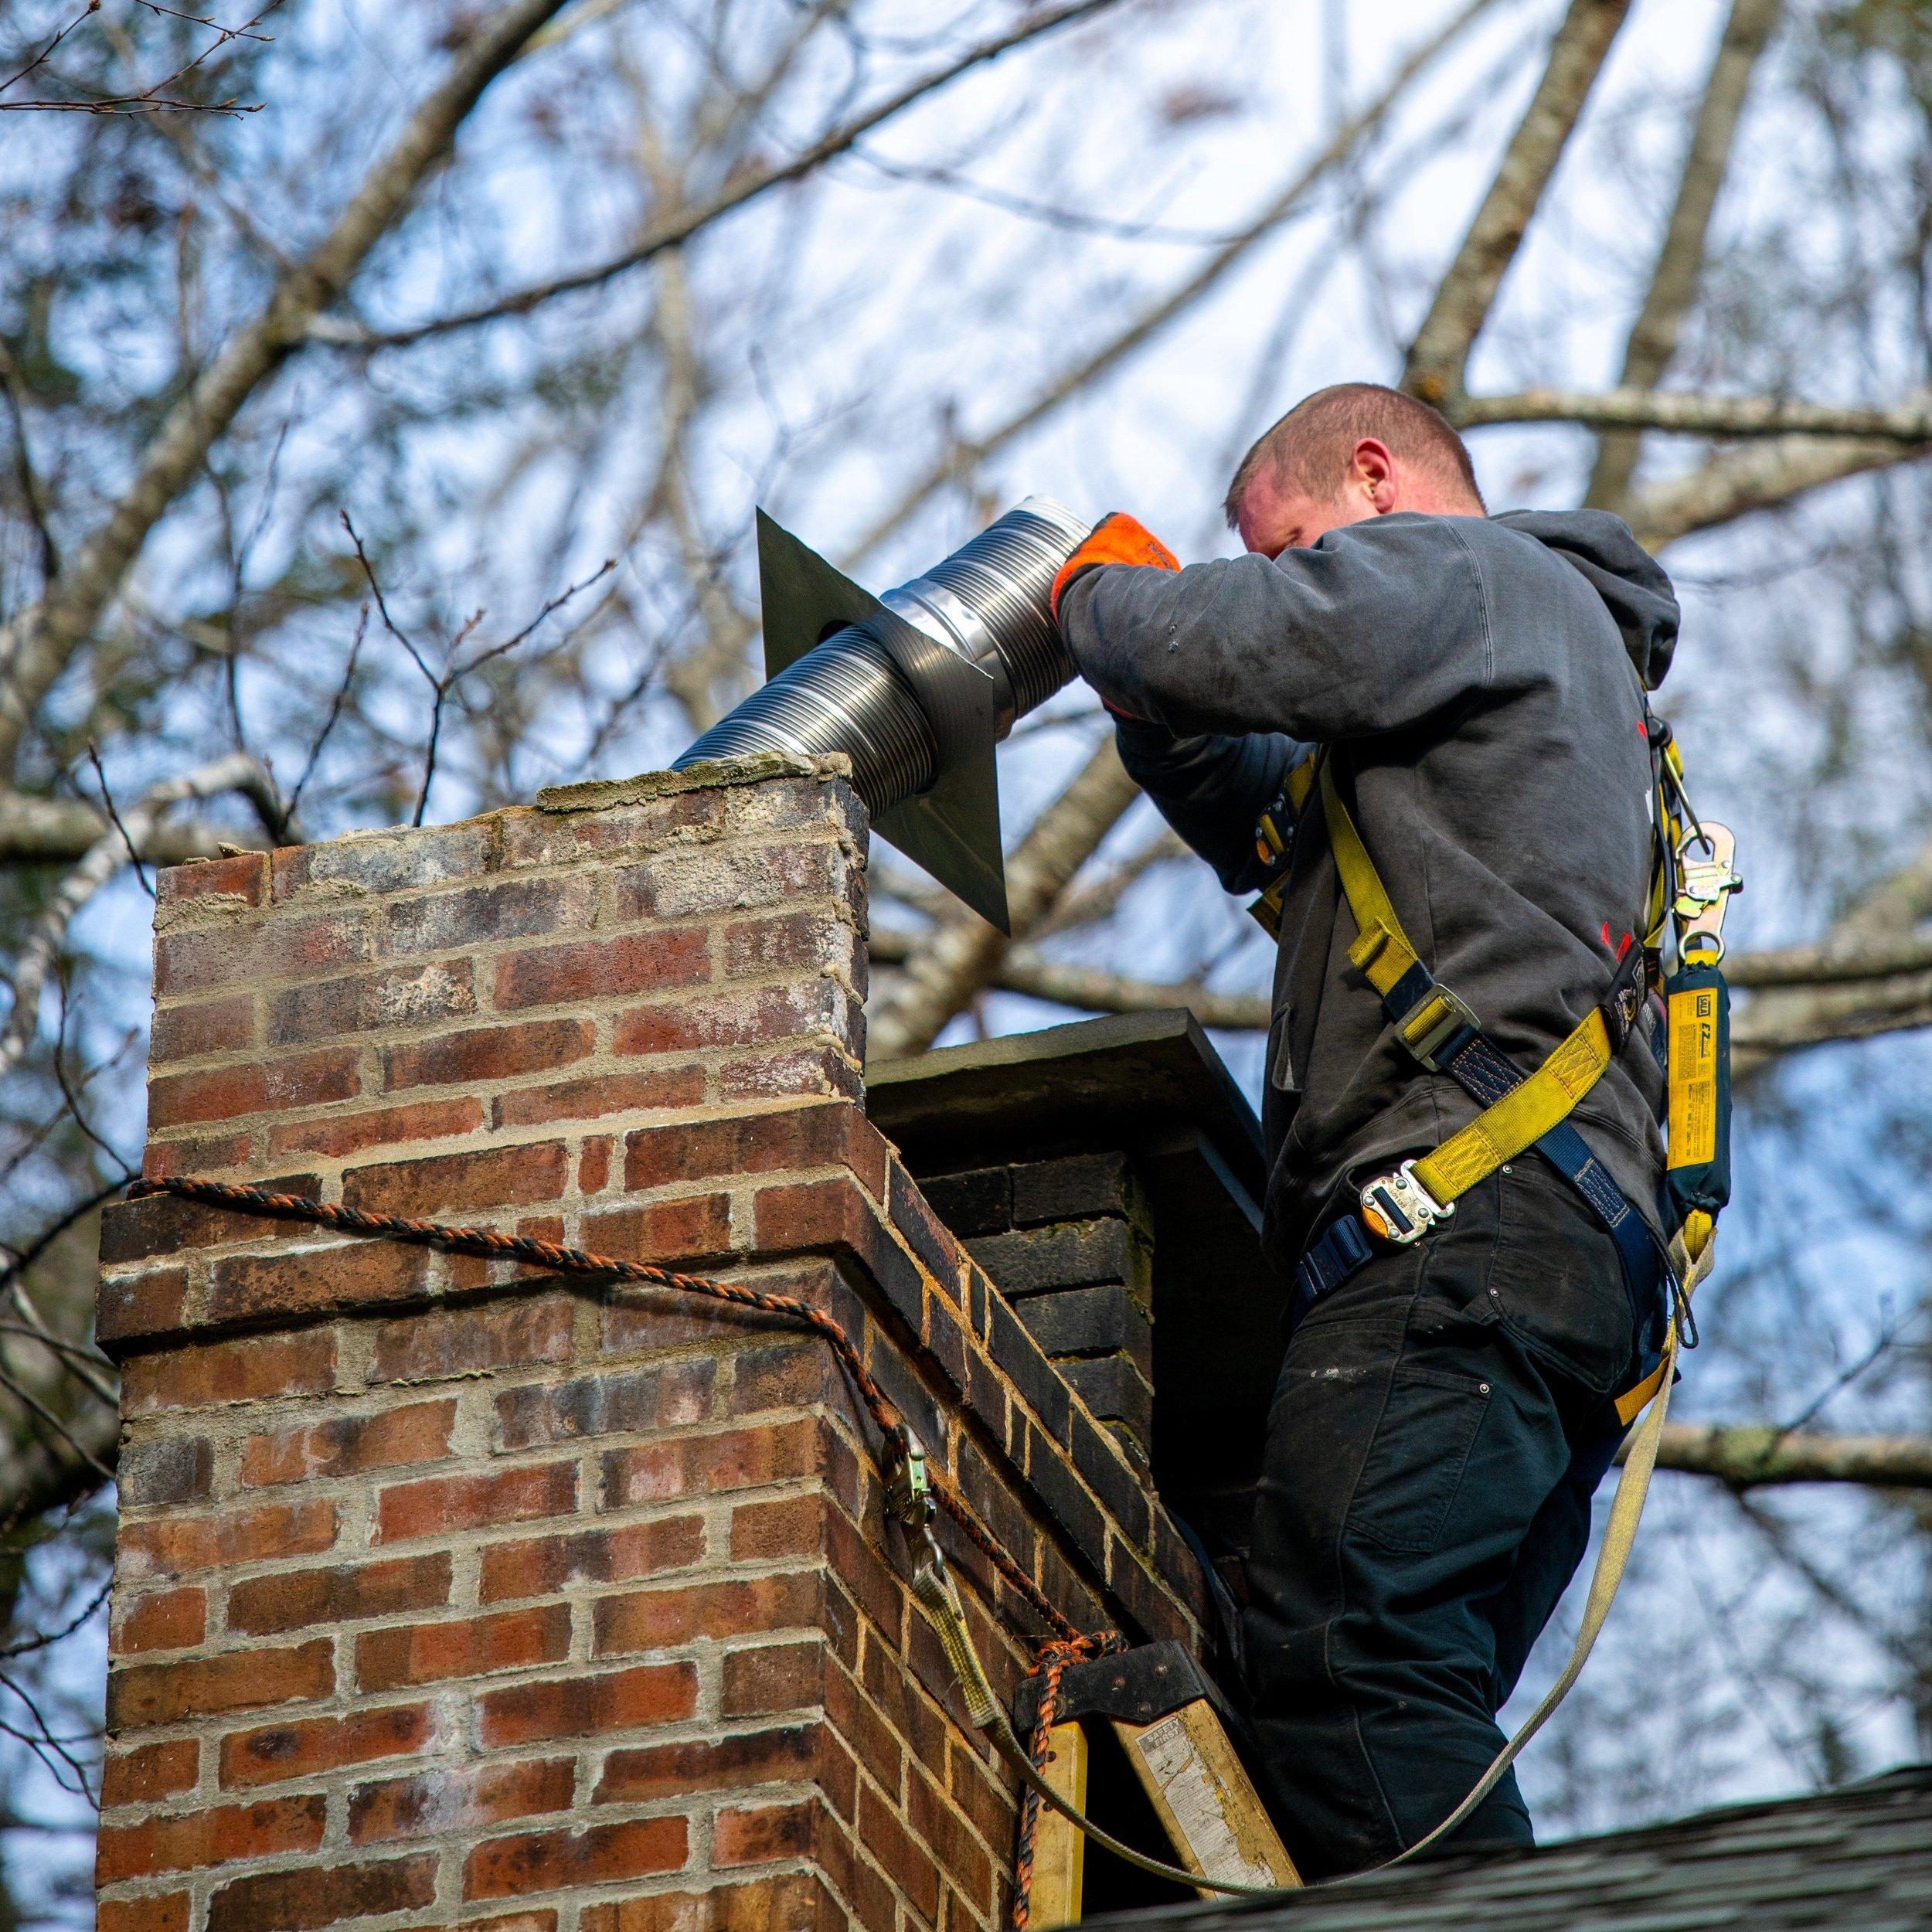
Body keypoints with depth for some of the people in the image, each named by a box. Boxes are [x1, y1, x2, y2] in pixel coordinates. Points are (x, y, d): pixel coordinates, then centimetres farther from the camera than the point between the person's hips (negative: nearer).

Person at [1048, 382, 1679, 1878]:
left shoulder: (1474, 573, 8)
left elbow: (1242, 641, -8)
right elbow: (1267, 831, 41)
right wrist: (1156, 702, 24)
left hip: (1477, 1207, -10)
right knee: (1412, 1714, 0)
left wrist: (1100, 595, 13)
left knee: (1337, 1642, -25)